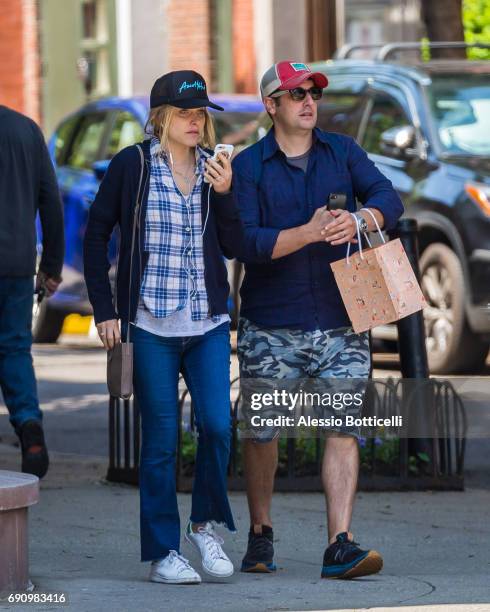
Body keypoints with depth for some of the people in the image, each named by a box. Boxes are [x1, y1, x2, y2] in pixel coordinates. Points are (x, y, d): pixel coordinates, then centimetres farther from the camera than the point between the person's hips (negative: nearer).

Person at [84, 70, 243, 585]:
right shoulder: (132, 165, -2)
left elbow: (233, 245, 6)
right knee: (160, 440, 0)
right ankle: (162, 552, 8)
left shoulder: (214, 167, 8)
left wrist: (225, 193, -10)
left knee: (217, 425, -10)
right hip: (151, 325, -3)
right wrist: (104, 309, -2)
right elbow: (96, 234, 3)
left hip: (208, 323, 3)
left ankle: (205, 523, 11)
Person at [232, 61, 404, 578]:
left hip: (339, 322, 1)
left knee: (344, 429, -9)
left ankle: (340, 545, -11)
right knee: (262, 431, 7)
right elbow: (244, 241, -12)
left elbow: (388, 198, -4)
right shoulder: (248, 166, 0)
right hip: (270, 326, -1)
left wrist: (359, 219, -26)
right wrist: (309, 233, -24)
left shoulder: (343, 152, 9)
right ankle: (260, 536, 25)